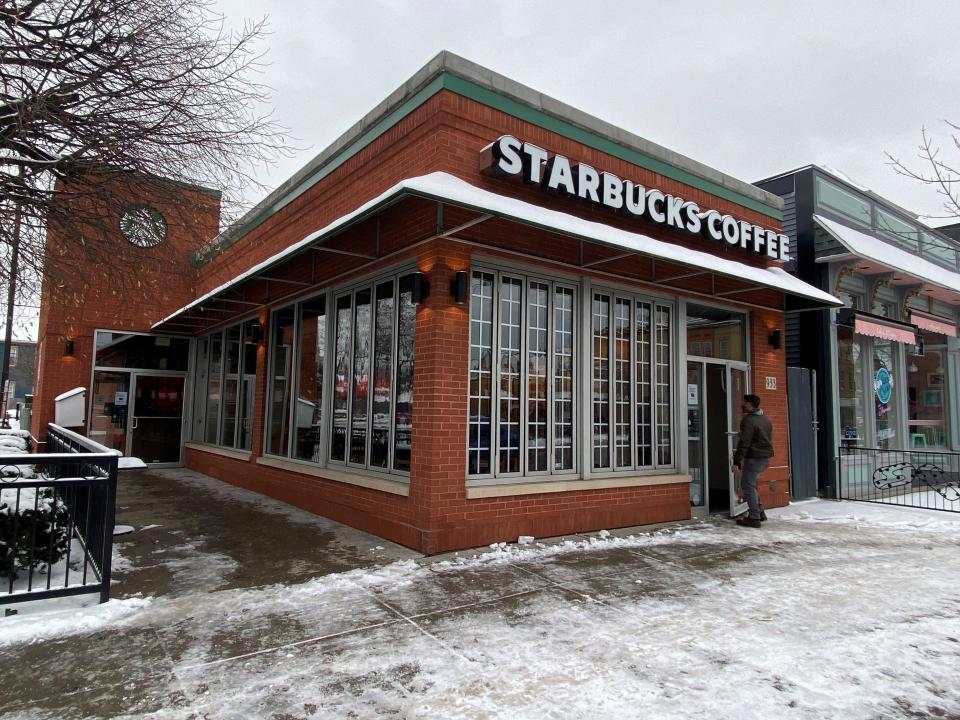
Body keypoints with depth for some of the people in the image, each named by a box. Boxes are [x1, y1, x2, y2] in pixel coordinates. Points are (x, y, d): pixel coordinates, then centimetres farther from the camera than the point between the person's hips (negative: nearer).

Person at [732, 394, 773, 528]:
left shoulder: (748, 421, -16)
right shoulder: (766, 419, 14)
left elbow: (744, 443, -21)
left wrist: (737, 461, -19)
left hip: (754, 457, -9)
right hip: (766, 456, 9)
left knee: (748, 486, -2)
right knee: (750, 484, 21)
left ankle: (754, 518, -3)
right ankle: (759, 512, 23)